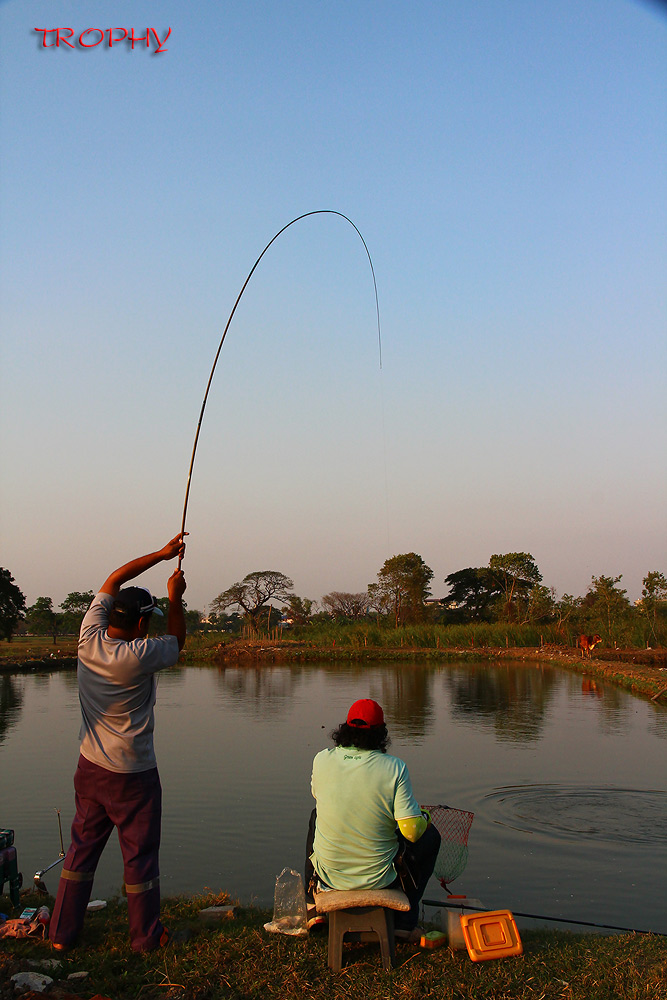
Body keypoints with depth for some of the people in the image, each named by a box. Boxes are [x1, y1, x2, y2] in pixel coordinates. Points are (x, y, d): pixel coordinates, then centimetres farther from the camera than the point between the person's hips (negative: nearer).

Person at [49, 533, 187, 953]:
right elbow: (177, 641, -1)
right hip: (132, 775, -6)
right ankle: (146, 935, 22)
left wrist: (161, 553, 7)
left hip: (90, 768, 6)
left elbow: (113, 581, 4)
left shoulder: (89, 639, -7)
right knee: (140, 855, 9)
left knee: (82, 848, 17)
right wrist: (176, 597, 8)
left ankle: (63, 931, 26)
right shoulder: (140, 656, -23)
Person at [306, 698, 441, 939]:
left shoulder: (322, 760, -10)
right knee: (430, 834, 23)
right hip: (379, 879, -2)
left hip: (327, 876, 3)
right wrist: (424, 818, 3)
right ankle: (404, 921, 27)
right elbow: (412, 830, -19)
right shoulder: (394, 768, -20)